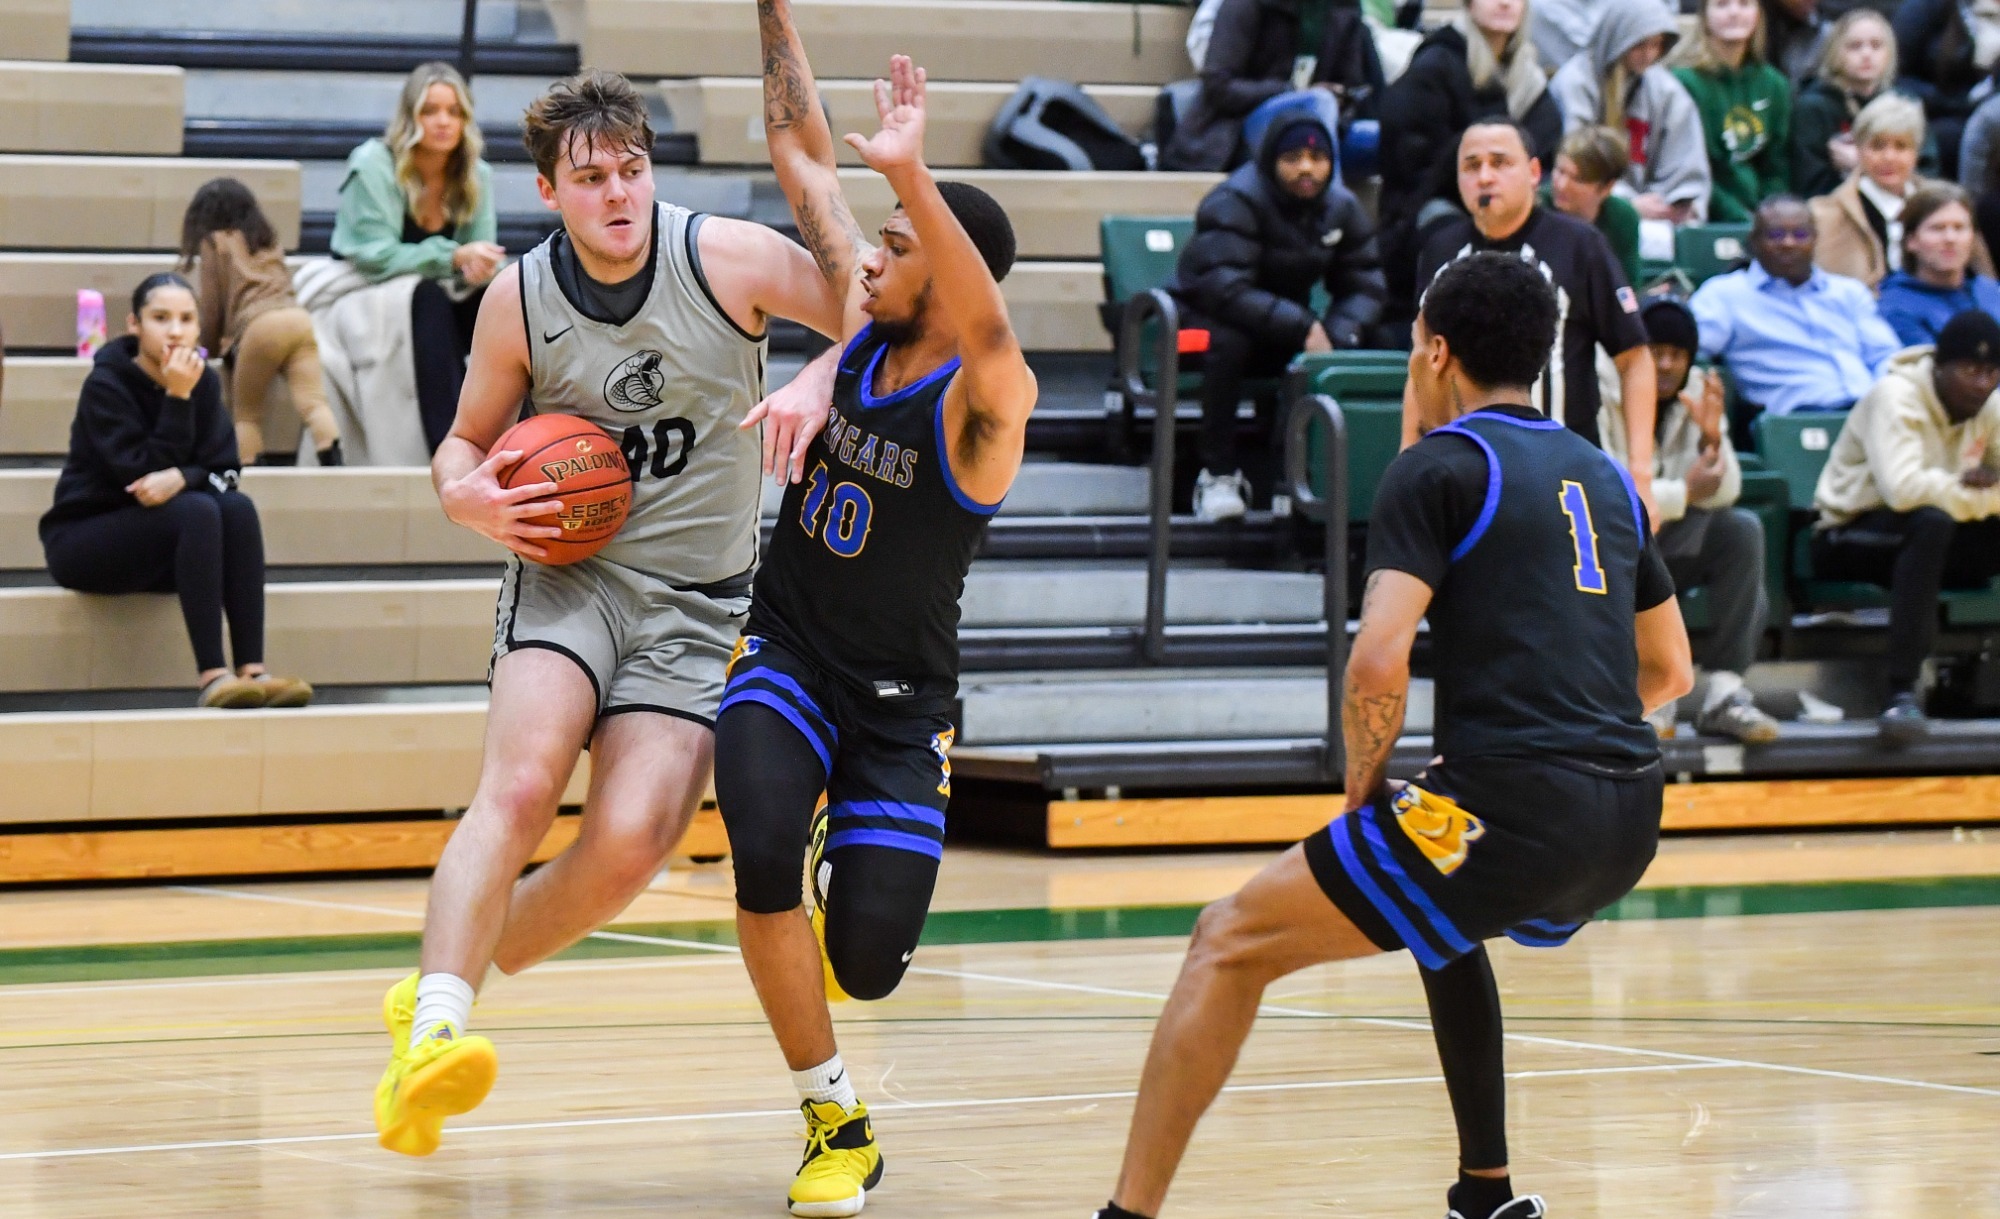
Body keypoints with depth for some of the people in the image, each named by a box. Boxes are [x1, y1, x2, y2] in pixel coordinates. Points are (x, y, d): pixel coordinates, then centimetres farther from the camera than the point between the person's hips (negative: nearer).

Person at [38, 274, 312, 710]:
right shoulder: (106, 385, -16)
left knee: (237, 506, -23)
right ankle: (212, 677, -38)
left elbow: (223, 470, -5)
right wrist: (176, 397, -27)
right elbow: (142, 473, -23)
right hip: (83, 541, -5)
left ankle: (253, 670, -31)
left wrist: (181, 478, -26)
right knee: (197, 510, -31)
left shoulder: (204, 381, 1)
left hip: (157, 541, 5)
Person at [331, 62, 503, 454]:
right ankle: (448, 446, -45)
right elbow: (377, 256, -20)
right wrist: (453, 257, -31)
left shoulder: (475, 175, 3)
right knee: (428, 294, -36)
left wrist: (481, 267, -26)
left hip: (438, 309, 5)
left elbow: (480, 257, 0)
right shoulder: (373, 164, -12)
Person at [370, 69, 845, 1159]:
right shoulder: (520, 300, -2)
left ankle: (436, 994, 5)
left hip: (695, 604, 0)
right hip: (567, 570, 0)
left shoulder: (727, 259, -8)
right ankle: (434, 1036, -35)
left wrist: (817, 390, -21)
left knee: (629, 844, -17)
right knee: (519, 786, -27)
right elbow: (467, 442, 13)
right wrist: (468, 499, -10)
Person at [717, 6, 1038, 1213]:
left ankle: (837, 906, 35)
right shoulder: (863, 325, -3)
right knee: (764, 852, -26)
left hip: (899, 703, -3)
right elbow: (805, 155, 3)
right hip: (786, 659, 4)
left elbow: (987, 327, -44)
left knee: (866, 963, -7)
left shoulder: (984, 398, -19)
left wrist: (914, 174, -59)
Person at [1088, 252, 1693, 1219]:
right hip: (1630, 821, 8)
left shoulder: (1440, 468, -1)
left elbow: (1378, 666, -13)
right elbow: (1670, 671, 29)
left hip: (1513, 810, -8)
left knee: (1231, 942, 0)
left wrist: (1363, 787, 2)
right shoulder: (1603, 476, 20)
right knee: (1436, 912, 38)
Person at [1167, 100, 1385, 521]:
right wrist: (1304, 329, -36)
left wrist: (1335, 335, -23)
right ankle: (1218, 474, -29)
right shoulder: (1235, 202, -21)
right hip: (1205, 317, -5)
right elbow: (1224, 290, -31)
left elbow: (1364, 285, -1)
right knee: (1228, 341, -40)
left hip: (1288, 326, 5)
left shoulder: (1341, 207, -1)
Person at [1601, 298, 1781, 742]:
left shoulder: (1697, 393, 2)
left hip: (1669, 546, 5)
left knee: (1743, 529, -20)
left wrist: (1712, 438, -23)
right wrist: (1683, 493, -22)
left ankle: (1724, 694, -23)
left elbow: (1723, 492, -5)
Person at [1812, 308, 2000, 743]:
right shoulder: (1896, 397, -17)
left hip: (1934, 544, 7)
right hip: (1850, 538, -7)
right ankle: (1902, 690, -40)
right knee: (1931, 519, -38)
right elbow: (1903, 487, -34)